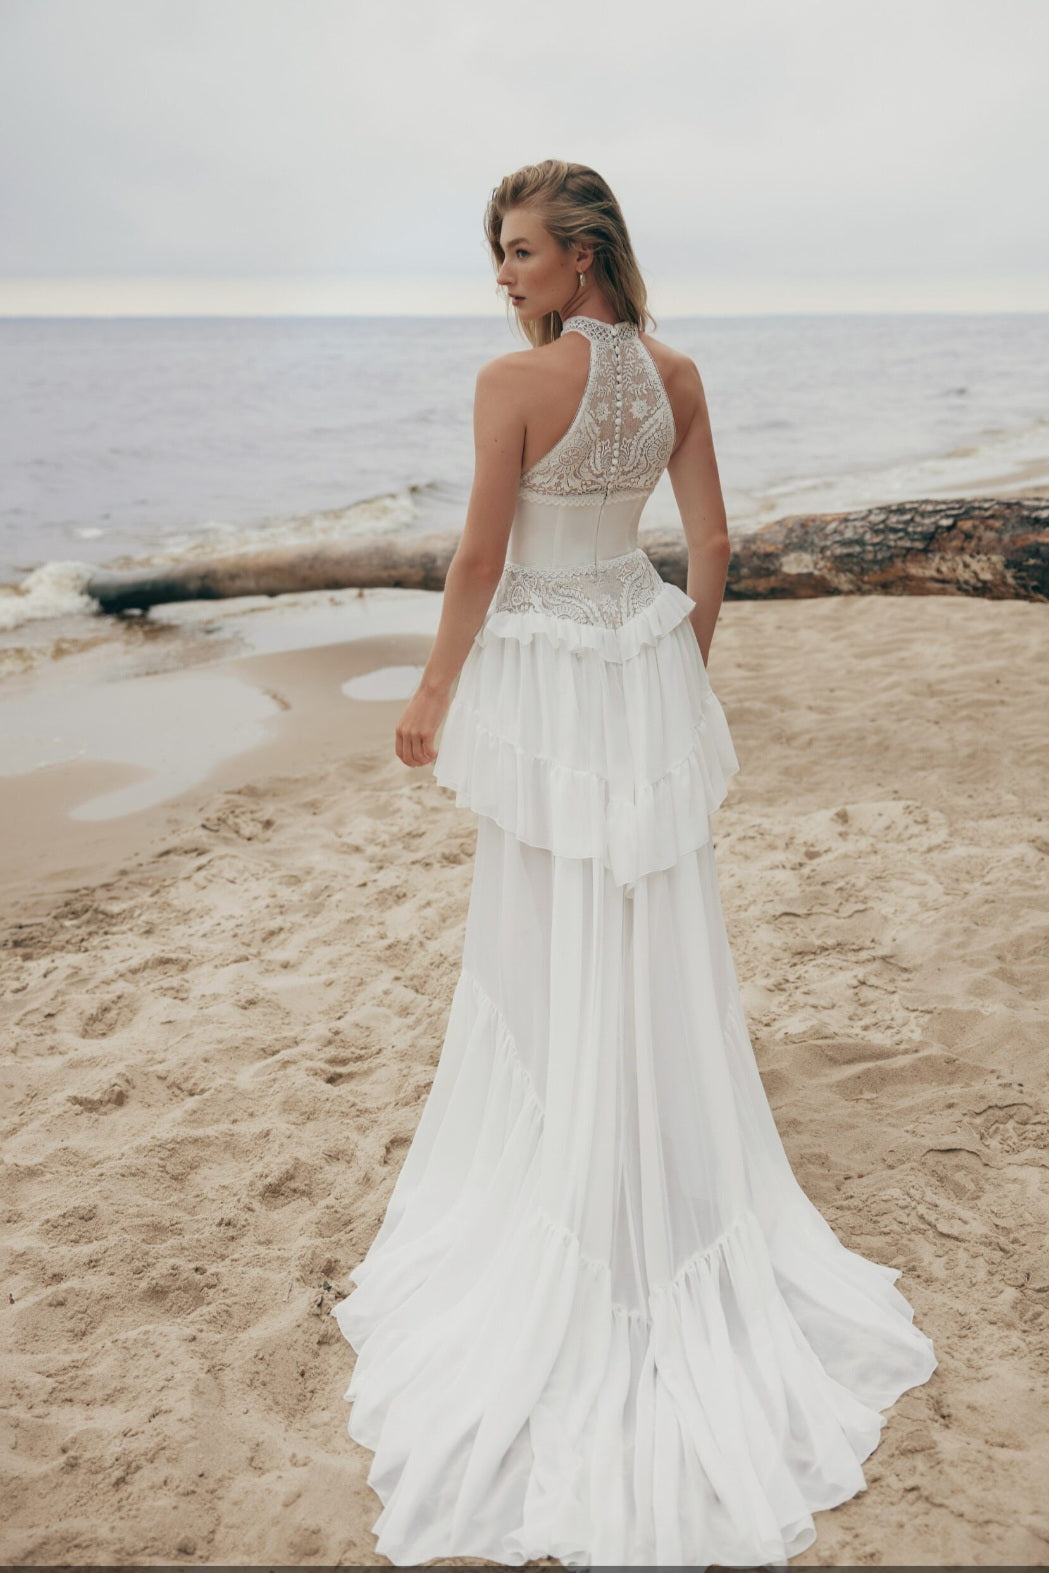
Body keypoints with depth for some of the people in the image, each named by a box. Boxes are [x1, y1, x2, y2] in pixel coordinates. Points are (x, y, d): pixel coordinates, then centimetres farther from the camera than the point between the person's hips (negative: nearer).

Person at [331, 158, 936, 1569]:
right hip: (647, 661, 6)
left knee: (549, 940, 8)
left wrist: (431, 695, -2)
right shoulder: (678, 375, 3)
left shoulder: (516, 383, -15)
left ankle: (563, 1210, 26)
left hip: (544, 675, -5)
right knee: (659, 938, 15)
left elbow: (481, 561, -13)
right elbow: (712, 545, 6)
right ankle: (677, 1197, 31)